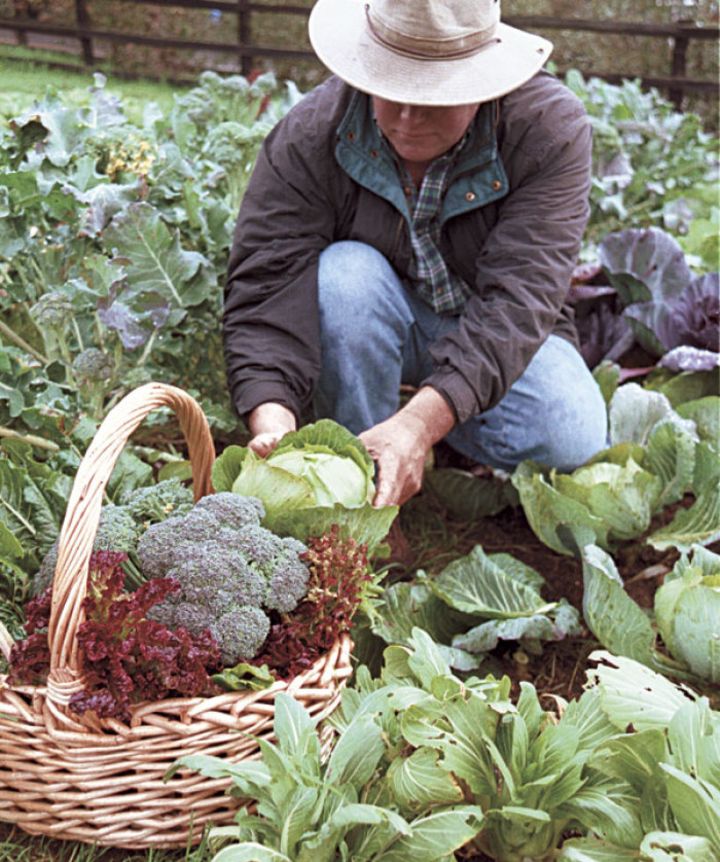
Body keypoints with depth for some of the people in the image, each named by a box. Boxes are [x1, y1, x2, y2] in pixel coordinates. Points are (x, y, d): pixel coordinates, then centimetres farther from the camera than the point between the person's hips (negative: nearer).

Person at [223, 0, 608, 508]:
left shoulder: (551, 129, -23)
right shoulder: (309, 137, -20)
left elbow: (516, 300, -32)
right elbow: (266, 287, -26)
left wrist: (419, 422, -45)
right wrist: (274, 423, -45)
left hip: (499, 337, 1)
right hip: (362, 333, 0)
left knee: (571, 443, -26)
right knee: (345, 273, -33)